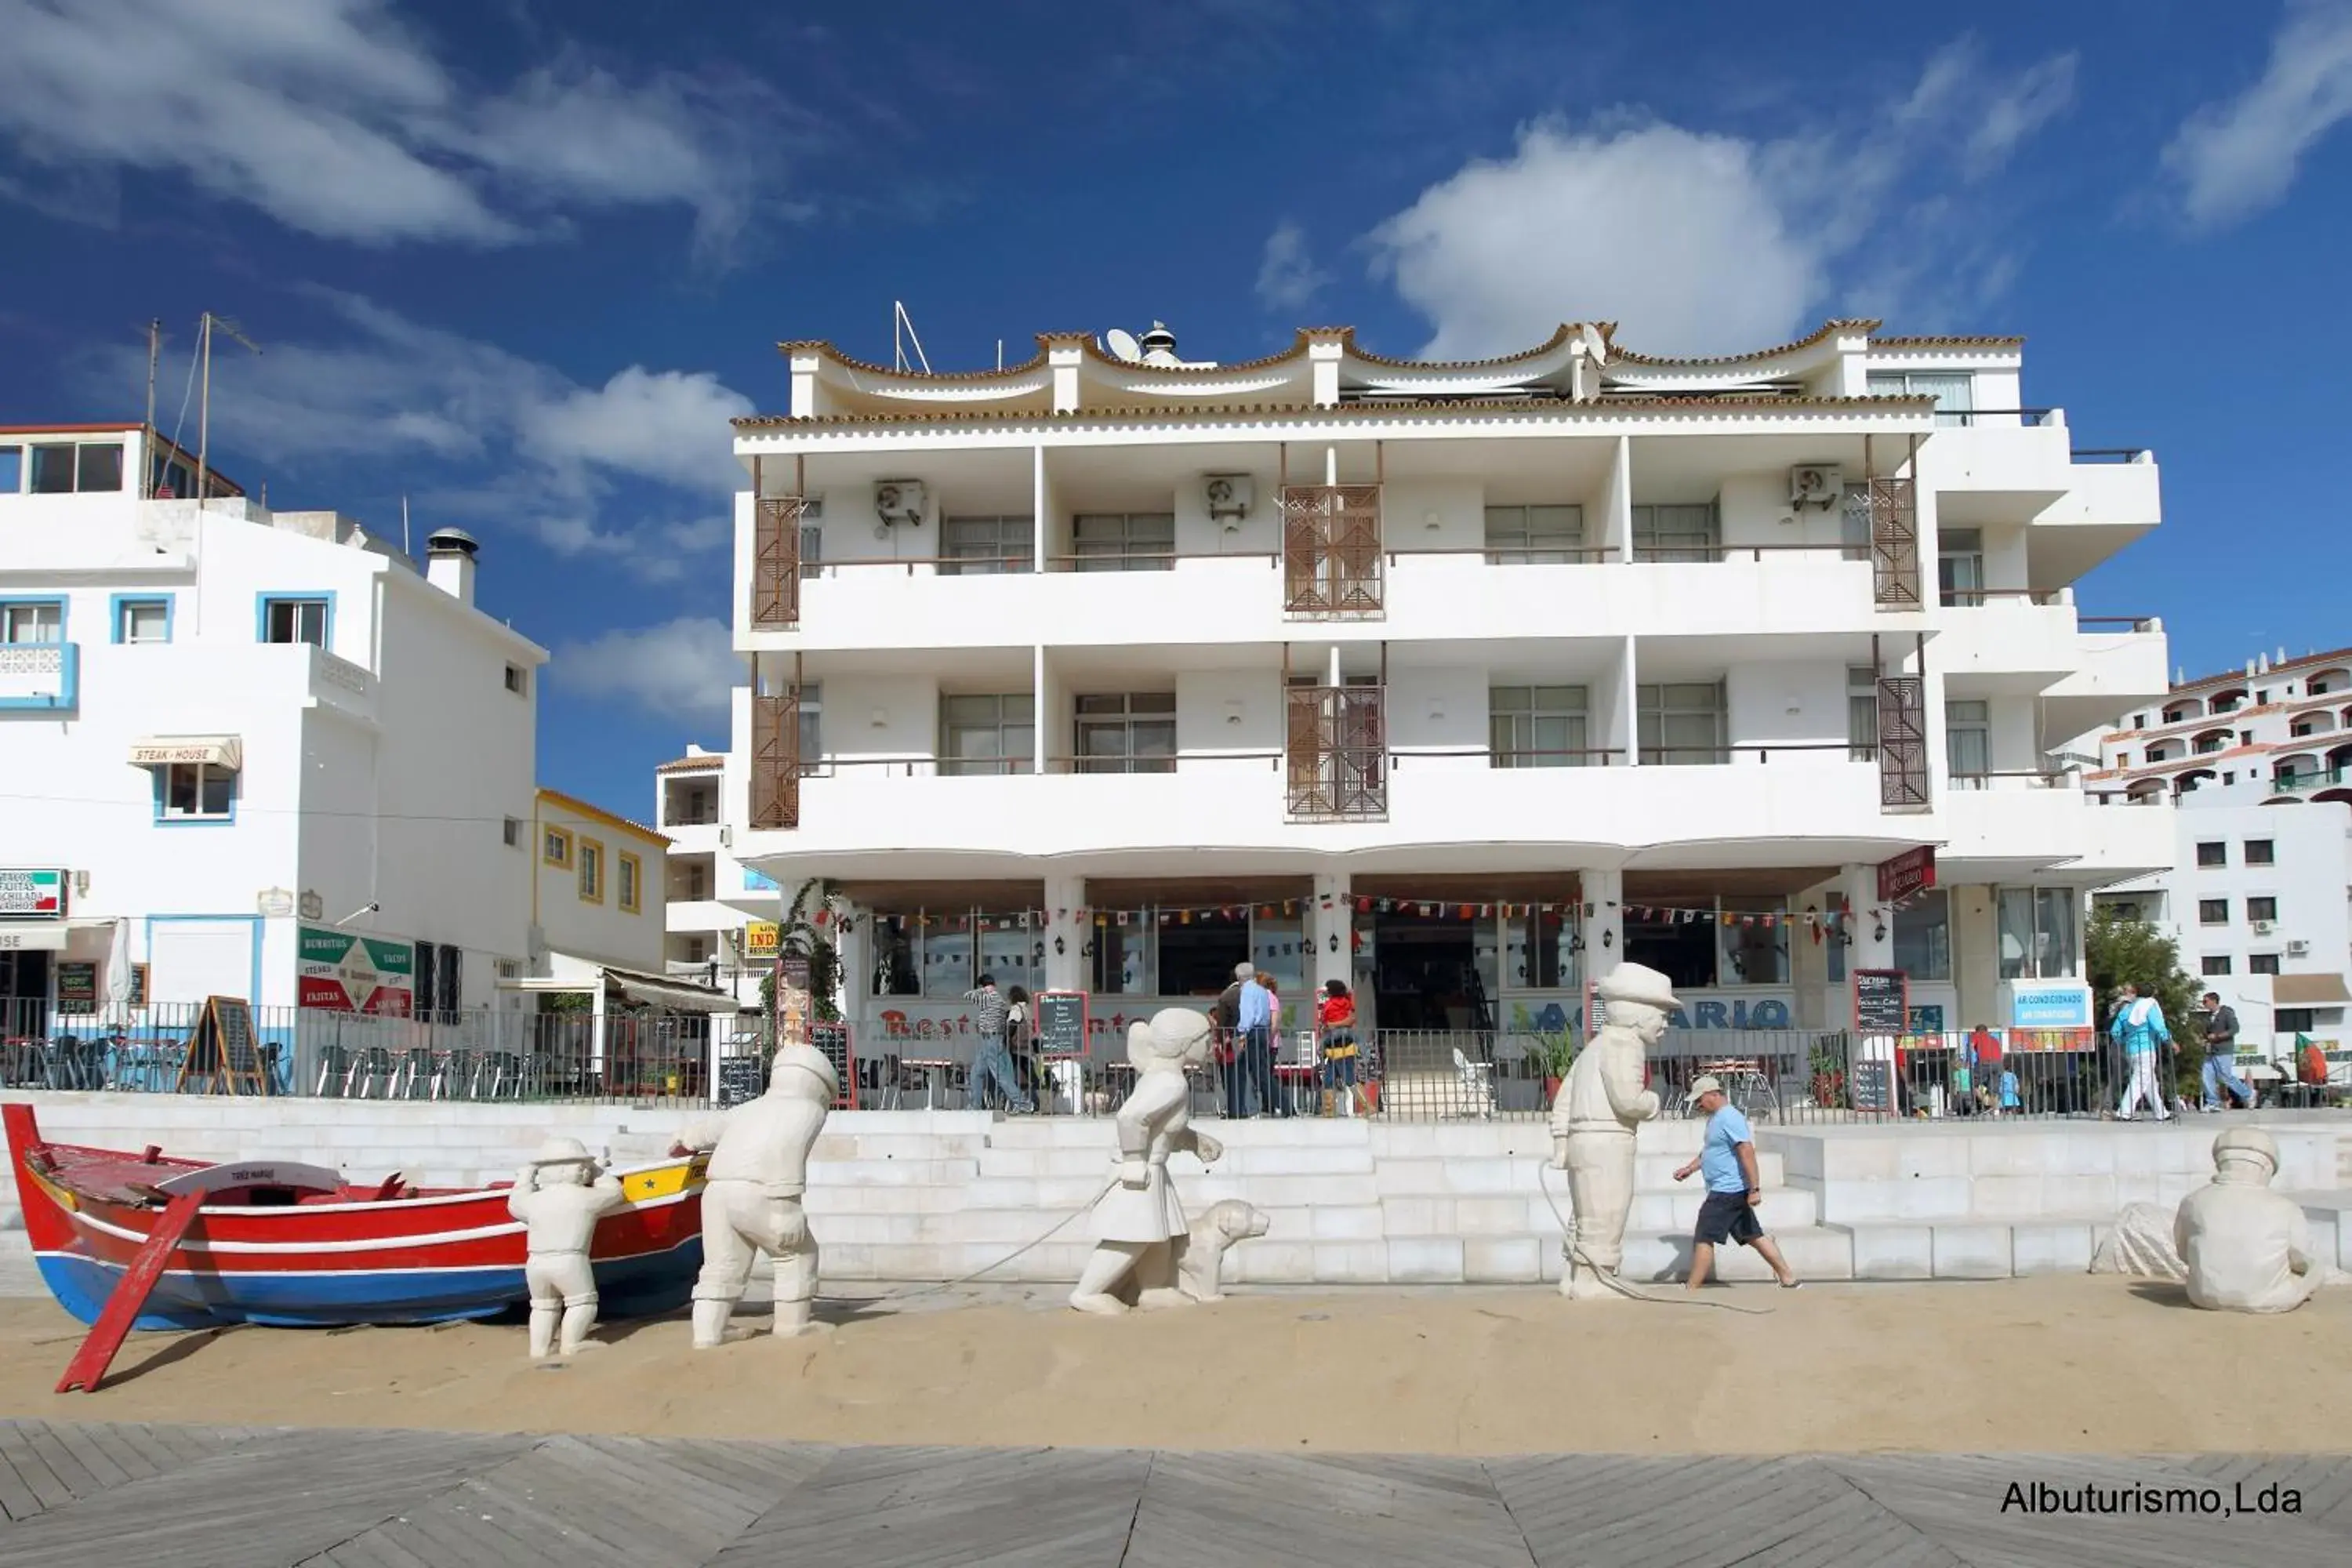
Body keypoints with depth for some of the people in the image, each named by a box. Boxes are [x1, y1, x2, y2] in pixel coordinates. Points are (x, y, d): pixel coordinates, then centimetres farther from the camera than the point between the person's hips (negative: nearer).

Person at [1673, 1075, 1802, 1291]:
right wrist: (1690, 1168, 21)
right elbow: (1709, 1151, 29)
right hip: (1730, 1191, 10)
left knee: (1703, 1239, -6)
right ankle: (1788, 1277, 15)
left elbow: (1747, 1151, -23)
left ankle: (1691, 1289, -2)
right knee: (1753, 1236, 12)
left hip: (1727, 1191, -10)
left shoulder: (1730, 1118, -17)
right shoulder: (1715, 1118, 16)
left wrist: (1755, 1188, -26)